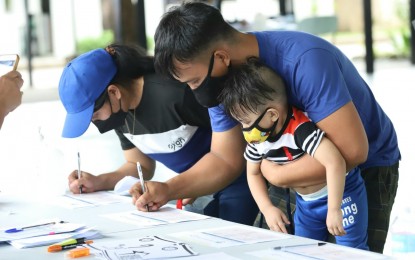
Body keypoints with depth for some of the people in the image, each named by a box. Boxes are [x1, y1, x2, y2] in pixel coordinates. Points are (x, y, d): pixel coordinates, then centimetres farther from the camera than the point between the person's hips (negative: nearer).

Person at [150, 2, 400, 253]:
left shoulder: (304, 60, -35)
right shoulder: (223, 81, -12)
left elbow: (351, 151, -37)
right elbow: (225, 158, -6)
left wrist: (277, 175, -27)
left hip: (366, 168, -6)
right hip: (303, 167, 6)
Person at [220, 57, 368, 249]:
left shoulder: (300, 128, -33)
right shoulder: (256, 139, -8)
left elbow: (335, 162, -42)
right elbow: (253, 173, 8)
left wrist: (334, 209, -41)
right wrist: (267, 208, -6)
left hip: (339, 192, -7)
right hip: (305, 203, 7)